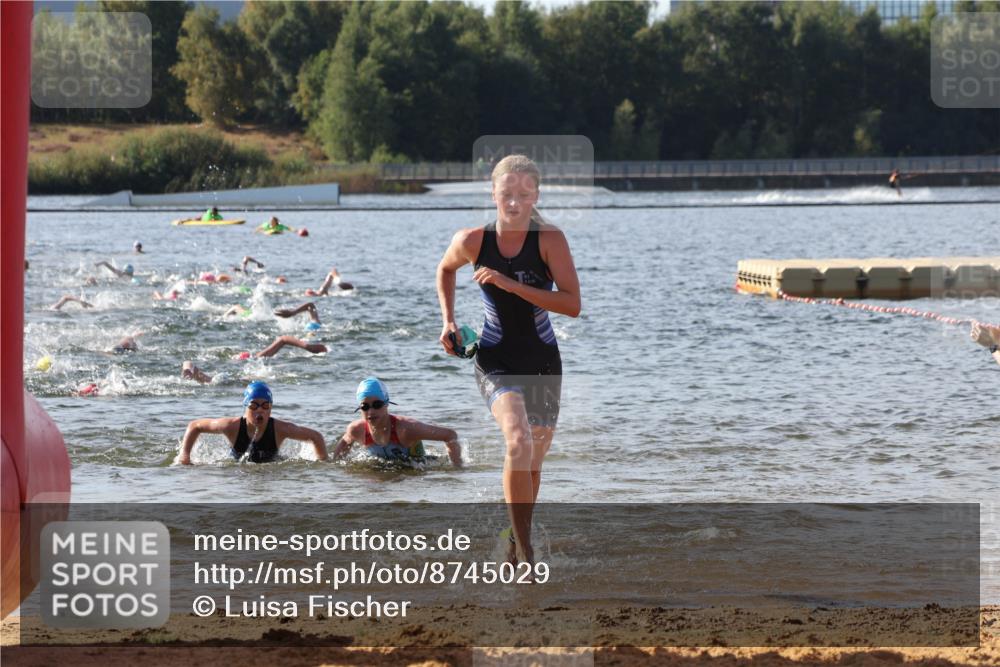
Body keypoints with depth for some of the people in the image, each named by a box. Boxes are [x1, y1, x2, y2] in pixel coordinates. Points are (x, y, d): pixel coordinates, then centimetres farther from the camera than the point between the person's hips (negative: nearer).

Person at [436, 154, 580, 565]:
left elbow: (572, 304, -20)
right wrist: (448, 320, 4)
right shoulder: (472, 242, -9)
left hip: (542, 362, 2)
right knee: (519, 443, -25)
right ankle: (525, 552, -23)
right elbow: (446, 270, 15)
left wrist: (510, 284, -25)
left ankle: (516, 543, 34)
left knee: (533, 461, 12)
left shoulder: (550, 240, -13)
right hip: (496, 361, -2)